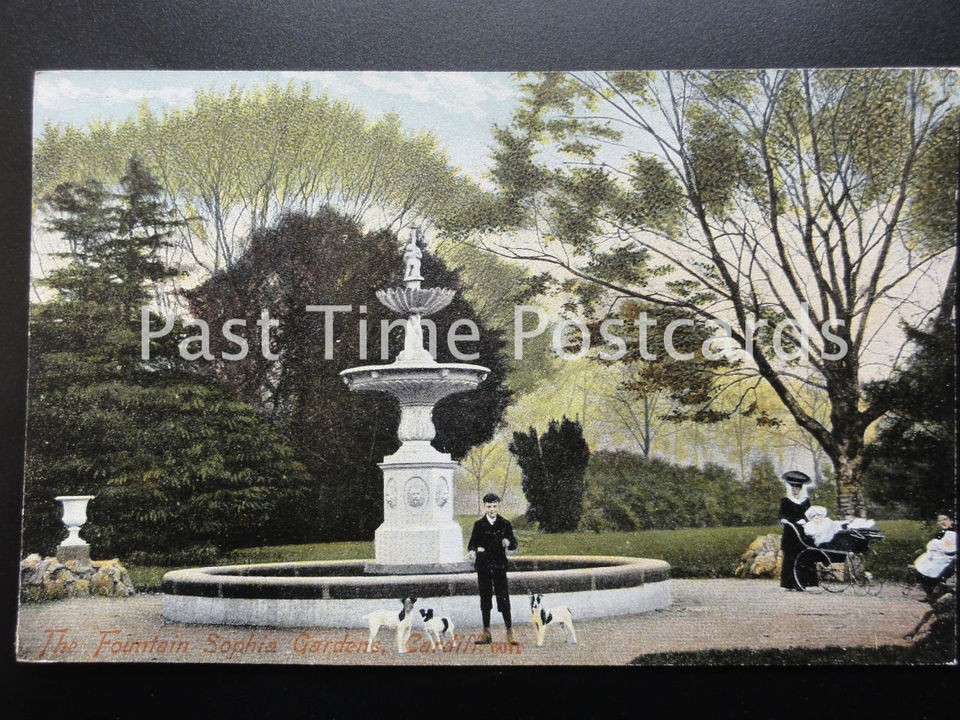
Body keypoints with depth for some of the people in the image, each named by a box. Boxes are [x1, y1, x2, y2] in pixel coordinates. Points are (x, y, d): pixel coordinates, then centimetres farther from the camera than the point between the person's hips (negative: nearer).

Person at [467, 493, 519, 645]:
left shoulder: (505, 524, 4)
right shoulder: (479, 525, 5)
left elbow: (514, 544, 3)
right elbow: (471, 544, 6)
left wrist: (508, 543, -19)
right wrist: (473, 550, -17)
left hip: (500, 565, -1)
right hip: (483, 566, 1)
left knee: (503, 598, -5)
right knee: (485, 598, 6)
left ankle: (510, 632, 1)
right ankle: (486, 633, 13)